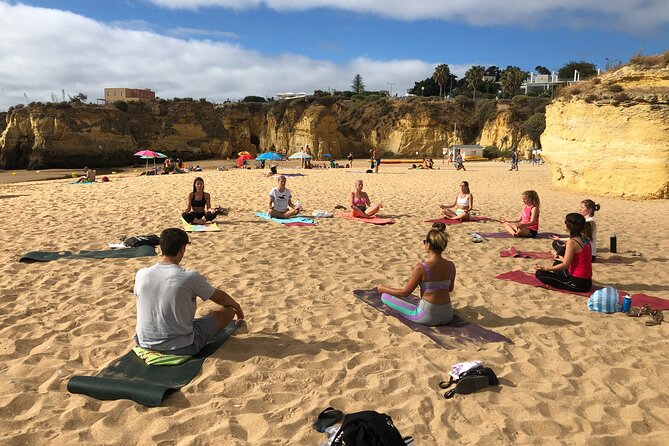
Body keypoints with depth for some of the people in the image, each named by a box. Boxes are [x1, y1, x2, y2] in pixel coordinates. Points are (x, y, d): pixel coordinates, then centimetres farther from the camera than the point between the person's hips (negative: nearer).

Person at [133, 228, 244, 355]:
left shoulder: (141, 274, -8)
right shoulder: (190, 277, -20)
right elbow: (220, 297, -2)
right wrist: (237, 306, 20)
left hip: (144, 343, 5)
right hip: (181, 347, -5)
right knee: (228, 310, 9)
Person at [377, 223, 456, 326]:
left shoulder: (421, 268, -19)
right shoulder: (451, 266, -4)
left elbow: (405, 292, -10)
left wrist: (384, 289, 6)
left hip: (428, 317, -5)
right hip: (448, 316, 6)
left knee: (385, 296, 4)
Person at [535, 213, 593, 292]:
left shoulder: (572, 242, -18)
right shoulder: (585, 240, 7)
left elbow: (565, 265, -19)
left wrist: (545, 268, -12)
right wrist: (564, 260, 31)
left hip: (577, 283, -9)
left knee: (540, 273, -7)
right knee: (556, 263, 30)